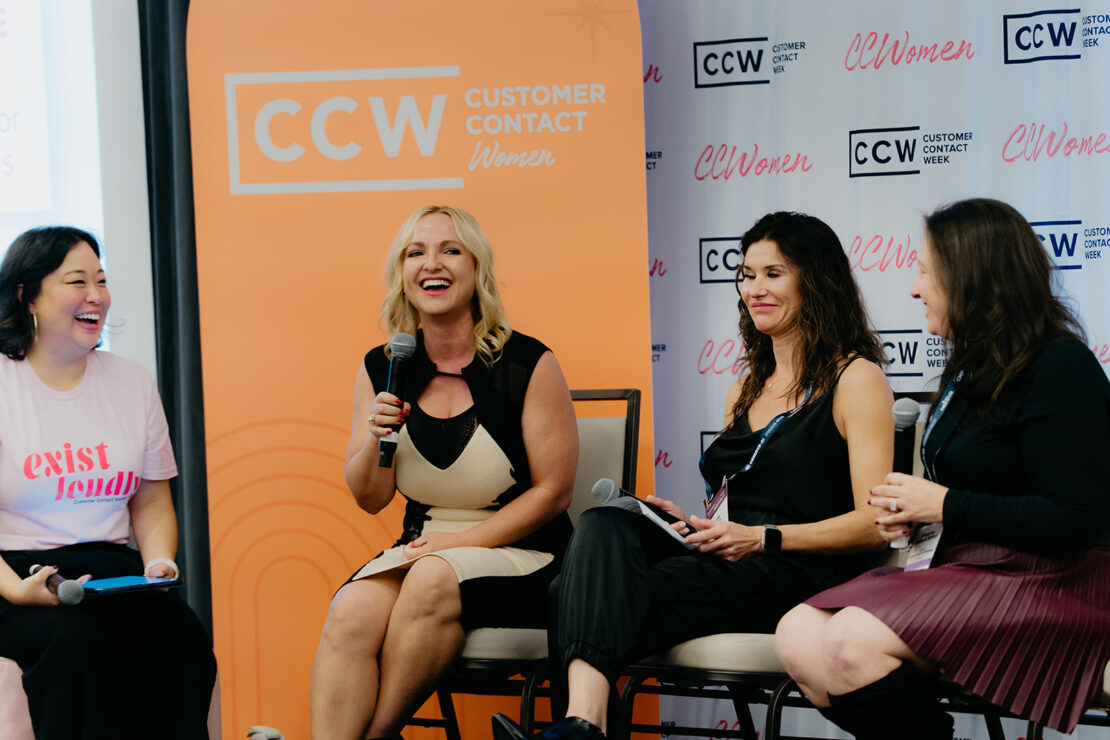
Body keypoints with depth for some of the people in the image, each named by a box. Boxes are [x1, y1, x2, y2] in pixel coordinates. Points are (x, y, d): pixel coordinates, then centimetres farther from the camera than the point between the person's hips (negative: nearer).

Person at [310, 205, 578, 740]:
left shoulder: (527, 365, -5)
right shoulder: (381, 370, 6)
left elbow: (553, 491, -4)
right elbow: (370, 500, 9)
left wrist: (465, 542, -12)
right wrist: (375, 438, -12)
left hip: (517, 551, -3)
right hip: (422, 549, 3)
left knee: (433, 579, -34)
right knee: (351, 612, -28)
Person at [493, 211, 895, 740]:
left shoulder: (855, 378, 3)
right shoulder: (745, 389, 27)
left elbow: (874, 523, -6)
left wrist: (763, 537, -15)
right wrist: (691, 523, 6)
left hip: (799, 573, -6)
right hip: (729, 560, 6)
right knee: (604, 525, -28)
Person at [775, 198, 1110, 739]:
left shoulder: (1061, 369, -12)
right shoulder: (976, 368, 17)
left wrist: (945, 505, -14)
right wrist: (914, 511, 4)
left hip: (1047, 586, -9)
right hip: (966, 571, 9)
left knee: (853, 643, -29)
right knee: (798, 634, -11)